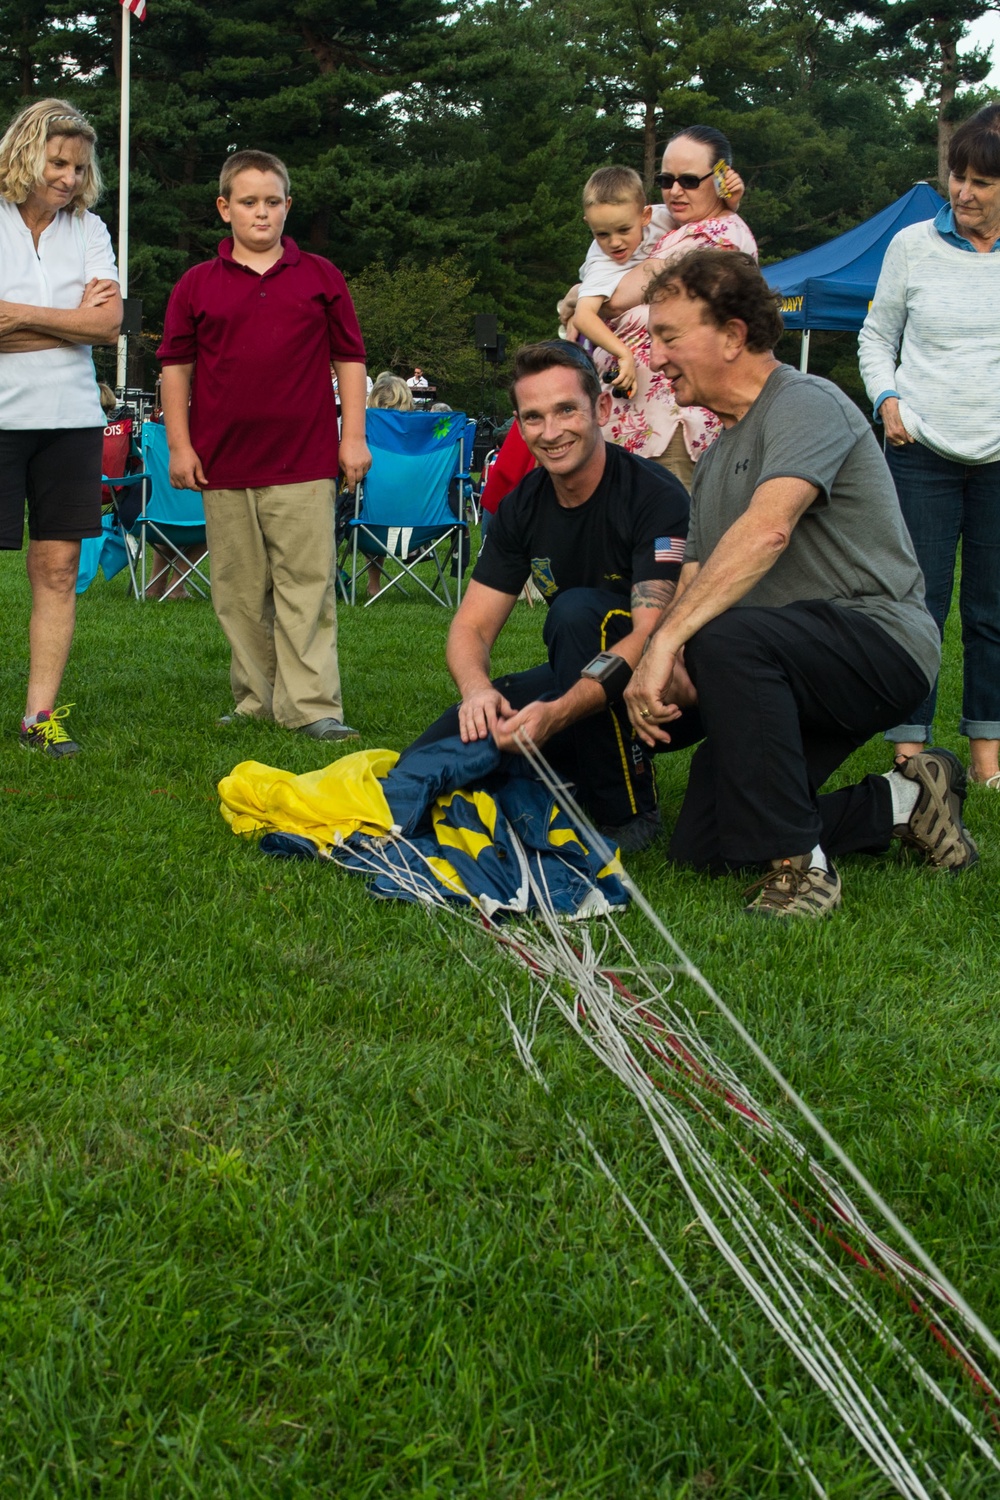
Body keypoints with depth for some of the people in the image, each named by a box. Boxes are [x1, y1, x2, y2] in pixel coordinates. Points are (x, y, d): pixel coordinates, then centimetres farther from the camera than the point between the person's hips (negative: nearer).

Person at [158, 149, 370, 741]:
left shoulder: (321, 277, 8)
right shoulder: (197, 285, 8)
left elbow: (350, 359, 10)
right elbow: (176, 366, 10)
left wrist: (354, 435, 4)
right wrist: (179, 445, 4)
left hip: (305, 463, -1)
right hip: (224, 464, 2)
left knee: (307, 584, -5)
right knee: (241, 590, 7)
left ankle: (312, 706, -5)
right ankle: (257, 703, 16)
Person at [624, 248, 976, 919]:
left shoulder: (805, 403, -11)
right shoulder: (717, 456, 19)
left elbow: (768, 531, -30)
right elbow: (693, 582, 12)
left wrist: (667, 642, -35)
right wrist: (669, 671, -11)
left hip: (880, 638, -10)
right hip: (793, 669, 10)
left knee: (726, 637, -37)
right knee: (700, 848, 3)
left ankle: (798, 865, -27)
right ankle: (903, 802, 14)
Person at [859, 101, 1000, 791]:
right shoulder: (914, 245, 2)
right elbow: (877, 336, 11)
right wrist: (887, 399, -5)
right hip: (924, 451, 0)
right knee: (918, 605, -1)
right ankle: (911, 757, 5)